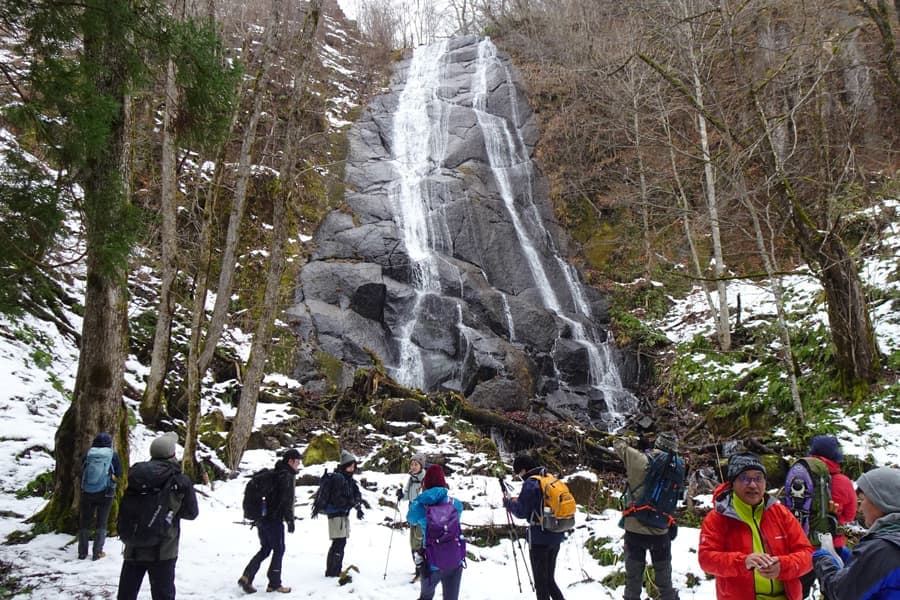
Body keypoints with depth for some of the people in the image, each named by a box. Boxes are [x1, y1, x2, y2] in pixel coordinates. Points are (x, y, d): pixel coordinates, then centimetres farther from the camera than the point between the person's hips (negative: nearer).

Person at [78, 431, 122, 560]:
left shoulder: (88, 454, -2)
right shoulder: (113, 455, -7)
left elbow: (81, 472, 7)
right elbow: (119, 474, -3)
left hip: (87, 493, 2)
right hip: (105, 493, -2)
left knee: (84, 521, 14)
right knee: (101, 522, 8)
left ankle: (82, 552, 18)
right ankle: (97, 552, 7)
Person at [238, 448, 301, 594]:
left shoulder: (275, 473, 16)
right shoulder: (286, 476, -13)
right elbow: (286, 501, -19)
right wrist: (290, 520, -15)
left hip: (262, 517, 9)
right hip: (274, 520, -9)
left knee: (265, 549, 16)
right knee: (279, 550, 3)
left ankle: (246, 577, 6)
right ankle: (274, 583, 8)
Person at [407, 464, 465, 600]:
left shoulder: (420, 507, -15)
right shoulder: (456, 505, -8)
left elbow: (411, 519, 6)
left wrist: (420, 499, 7)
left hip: (432, 564, -1)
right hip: (455, 562, 1)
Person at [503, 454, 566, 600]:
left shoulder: (530, 483, -14)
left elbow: (521, 512, -12)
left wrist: (509, 503, 5)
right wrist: (519, 501, 18)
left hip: (539, 537, -8)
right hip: (556, 535, 8)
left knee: (540, 581, 4)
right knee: (550, 579, 18)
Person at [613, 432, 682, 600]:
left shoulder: (638, 459, -10)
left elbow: (618, 444, 2)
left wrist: (623, 440, 23)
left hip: (635, 529, 0)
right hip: (660, 532, 0)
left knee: (633, 578, 13)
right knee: (664, 578, 21)